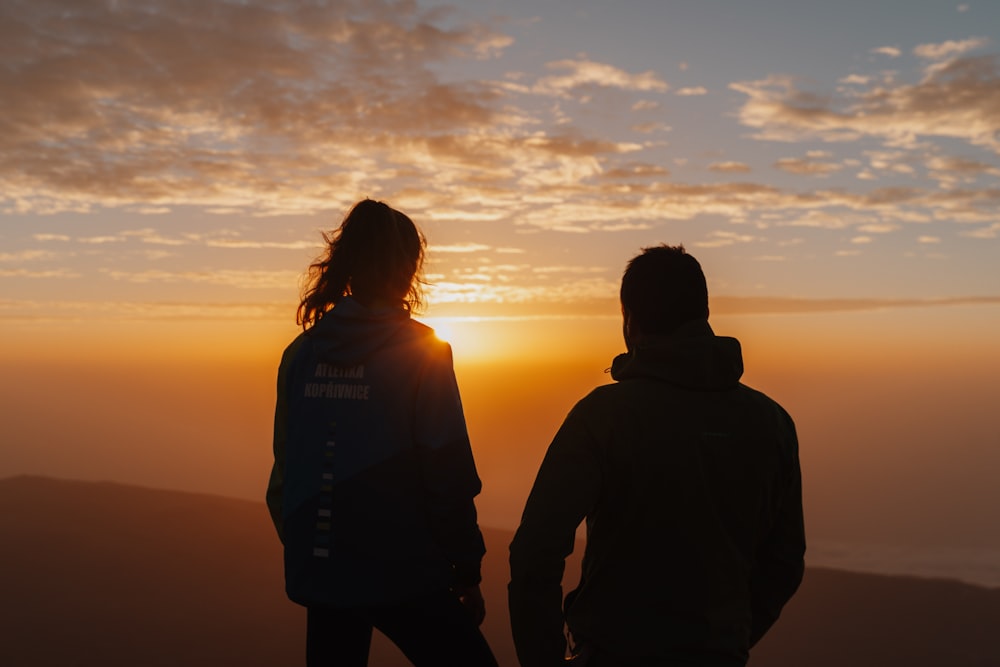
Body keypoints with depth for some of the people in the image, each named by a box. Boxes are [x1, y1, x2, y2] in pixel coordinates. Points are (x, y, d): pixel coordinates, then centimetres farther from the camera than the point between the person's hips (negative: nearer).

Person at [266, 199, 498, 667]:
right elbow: (448, 474, -13)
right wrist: (467, 572, -3)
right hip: (400, 574, -5)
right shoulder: (421, 352, -11)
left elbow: (284, 466, 8)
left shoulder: (301, 352, 2)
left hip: (319, 574, 6)